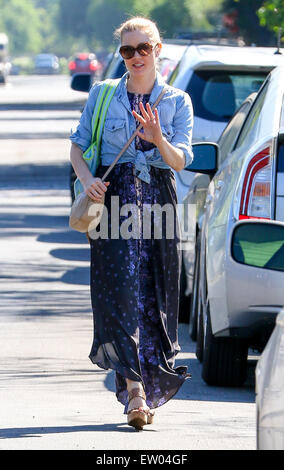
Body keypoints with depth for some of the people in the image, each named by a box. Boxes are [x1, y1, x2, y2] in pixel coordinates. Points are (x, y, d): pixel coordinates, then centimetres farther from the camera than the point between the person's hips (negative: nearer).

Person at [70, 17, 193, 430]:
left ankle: (149, 389, 13)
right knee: (122, 289, -14)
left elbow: (180, 161, -2)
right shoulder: (102, 95, 8)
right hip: (114, 197, -1)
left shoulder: (177, 102, 7)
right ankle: (134, 386, -21)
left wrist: (157, 138, -22)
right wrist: (87, 178, -10)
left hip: (158, 198, 1)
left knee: (155, 295, 2)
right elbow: (77, 147, 10)